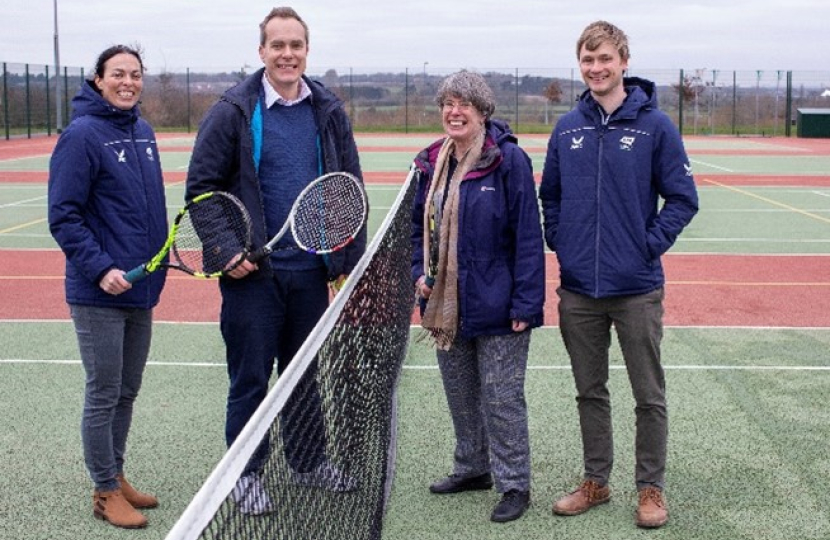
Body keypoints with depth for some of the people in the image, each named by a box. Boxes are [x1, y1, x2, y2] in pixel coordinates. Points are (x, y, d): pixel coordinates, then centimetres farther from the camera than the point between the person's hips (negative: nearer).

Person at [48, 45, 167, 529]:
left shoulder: (143, 131, 9)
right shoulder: (82, 135, -13)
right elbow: (64, 217, -14)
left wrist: (156, 262, 14)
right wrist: (100, 268, -22)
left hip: (142, 289, 7)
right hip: (99, 293, -7)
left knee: (127, 392, 16)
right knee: (104, 395, 3)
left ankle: (117, 477, 30)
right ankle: (106, 492, 16)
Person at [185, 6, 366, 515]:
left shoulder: (329, 112, 5)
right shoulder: (233, 112, -6)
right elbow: (201, 187, -5)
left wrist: (350, 259, 5)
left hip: (311, 269, 4)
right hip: (252, 270, -3)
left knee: (304, 372, 16)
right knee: (250, 376, 6)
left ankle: (310, 461, 31)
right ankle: (246, 473, 20)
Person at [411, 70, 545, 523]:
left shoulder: (509, 159, -12)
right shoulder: (431, 163, 7)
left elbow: (527, 233, -14)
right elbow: (419, 225, 19)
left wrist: (525, 303, -18)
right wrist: (419, 272, 2)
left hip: (496, 306, -6)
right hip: (446, 306, 7)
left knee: (501, 399, 1)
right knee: (460, 395, 18)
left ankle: (513, 484, 14)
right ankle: (472, 468, 35)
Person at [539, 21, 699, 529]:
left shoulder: (654, 125, -6)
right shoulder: (567, 128, 6)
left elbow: (683, 198, -4)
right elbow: (550, 195, 17)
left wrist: (650, 247, -10)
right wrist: (559, 240, 5)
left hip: (636, 289, -4)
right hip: (578, 289, 4)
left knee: (649, 396, 6)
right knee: (590, 392, 14)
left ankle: (652, 488, 20)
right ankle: (596, 481, 28)